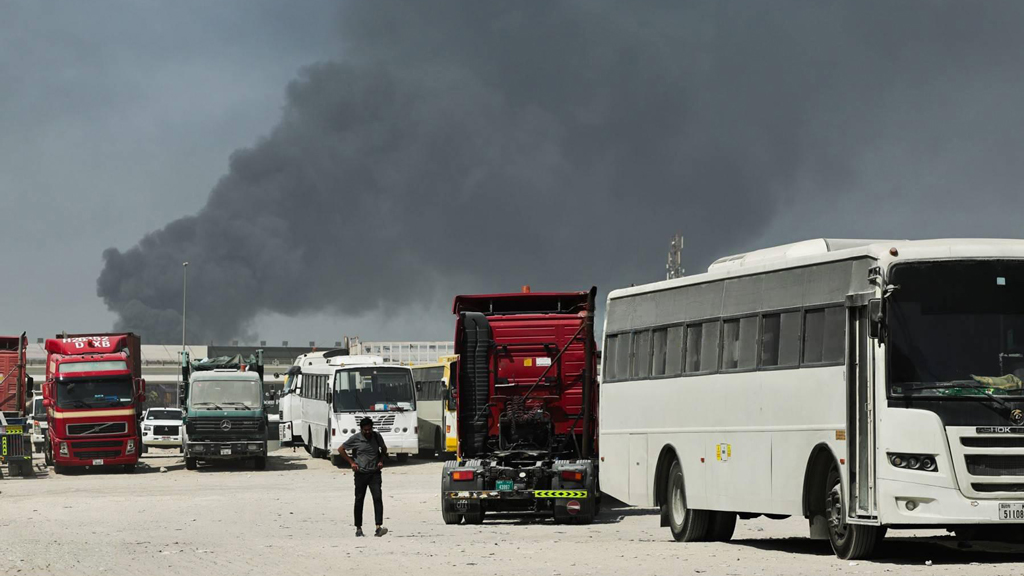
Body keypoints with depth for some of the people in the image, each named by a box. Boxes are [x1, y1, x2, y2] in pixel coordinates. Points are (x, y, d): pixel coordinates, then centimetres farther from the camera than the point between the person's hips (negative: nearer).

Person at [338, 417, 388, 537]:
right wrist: (351, 462, -2)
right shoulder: (355, 438, -6)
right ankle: (358, 528, 16)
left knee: (377, 498, -12)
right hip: (361, 473, -1)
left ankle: (379, 527, -19)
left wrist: (381, 460, 5)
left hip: (375, 473, 1)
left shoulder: (377, 437, 2)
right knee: (359, 500, 5)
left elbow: (384, 449, 21)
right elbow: (341, 449, 4)